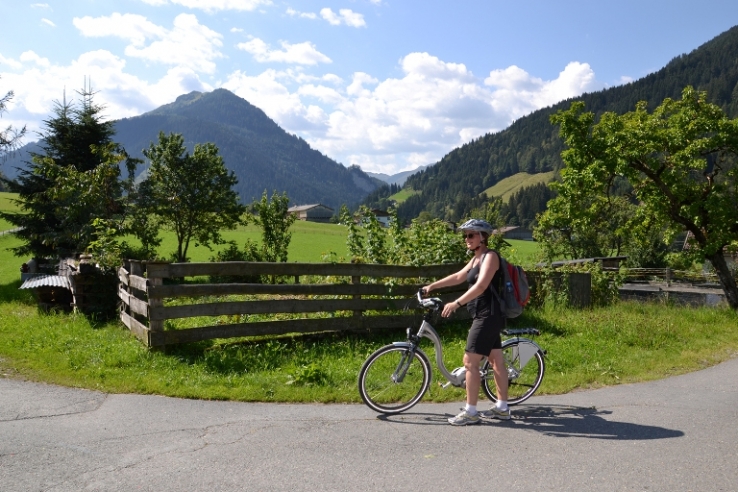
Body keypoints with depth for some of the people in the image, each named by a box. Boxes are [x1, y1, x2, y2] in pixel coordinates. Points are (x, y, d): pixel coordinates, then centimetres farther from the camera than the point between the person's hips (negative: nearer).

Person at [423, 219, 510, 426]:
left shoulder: (490, 256, -13)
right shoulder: (476, 258, 16)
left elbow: (481, 286, -26)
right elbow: (458, 277, 25)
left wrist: (456, 303, -33)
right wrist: (432, 286, 23)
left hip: (488, 316, -10)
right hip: (485, 316, 10)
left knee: (470, 361, -10)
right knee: (497, 361, 13)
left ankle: (470, 412, -5)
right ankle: (502, 408, 20)